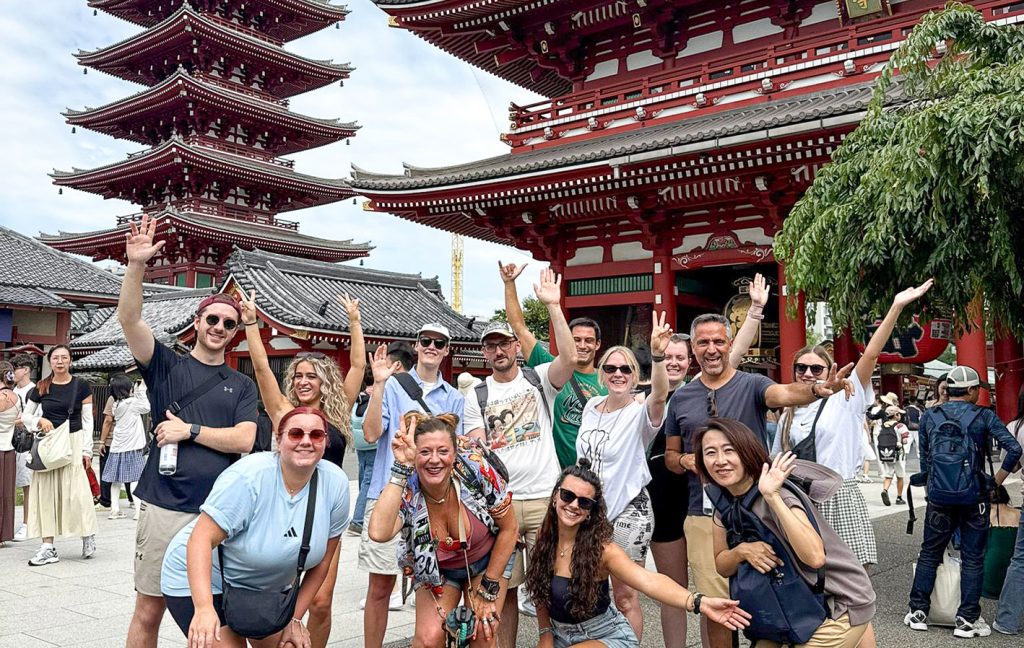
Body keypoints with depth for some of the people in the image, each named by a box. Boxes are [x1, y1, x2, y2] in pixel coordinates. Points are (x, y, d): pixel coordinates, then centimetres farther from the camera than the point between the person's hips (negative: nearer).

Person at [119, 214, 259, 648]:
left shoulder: (242, 386, 9)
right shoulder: (166, 365, 6)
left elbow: (244, 439, -5)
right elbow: (129, 318, -9)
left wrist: (190, 431, -10)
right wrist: (136, 266, -21)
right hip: (165, 507, -1)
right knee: (149, 611, 5)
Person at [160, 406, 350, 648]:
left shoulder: (336, 484, -15)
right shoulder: (249, 477, -28)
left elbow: (321, 561, -4)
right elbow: (202, 539, -29)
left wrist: (294, 618, -2)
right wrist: (204, 608, -39)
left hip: (266, 587, 5)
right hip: (204, 578, -5)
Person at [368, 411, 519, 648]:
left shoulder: (477, 470, -28)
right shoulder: (405, 492, -28)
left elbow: (509, 529, -15)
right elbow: (379, 533, -50)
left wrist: (489, 591, -12)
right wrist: (401, 467, -47)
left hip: (488, 560, 0)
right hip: (435, 570, 0)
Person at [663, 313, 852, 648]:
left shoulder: (752, 384, -2)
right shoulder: (680, 398, 8)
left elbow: (784, 393, -25)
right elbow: (670, 455, 17)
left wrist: (816, 389, -46)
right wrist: (685, 461, -6)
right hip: (703, 516, 2)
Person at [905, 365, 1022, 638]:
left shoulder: (929, 416, 3)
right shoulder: (984, 416, -4)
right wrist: (997, 481, -2)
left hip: (938, 499, 2)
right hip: (974, 499, -2)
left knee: (929, 554, 12)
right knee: (972, 558, 8)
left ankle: (918, 612, 15)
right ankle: (967, 619, 10)